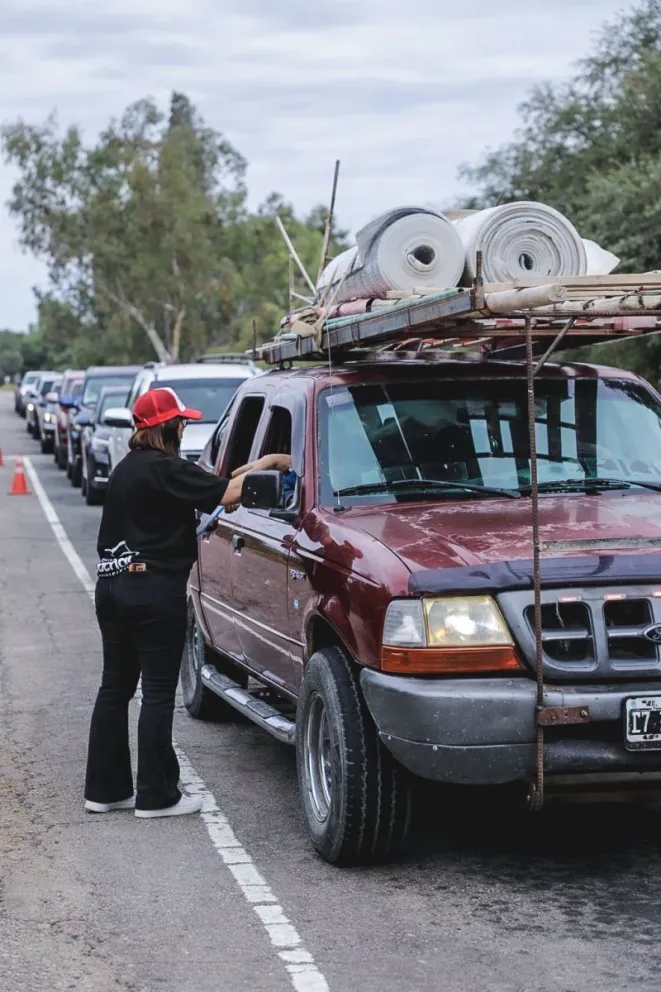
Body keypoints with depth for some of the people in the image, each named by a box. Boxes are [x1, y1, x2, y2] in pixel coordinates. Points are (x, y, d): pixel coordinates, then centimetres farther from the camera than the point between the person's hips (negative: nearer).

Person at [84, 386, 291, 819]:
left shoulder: (128, 468, 14)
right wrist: (268, 462, -8)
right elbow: (226, 494, -21)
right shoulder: (165, 470, -15)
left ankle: (105, 788, 18)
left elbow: (206, 488, 17)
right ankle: (156, 795, 3)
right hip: (155, 591, -9)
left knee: (115, 687, 13)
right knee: (159, 693, -2)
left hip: (113, 585, 9)